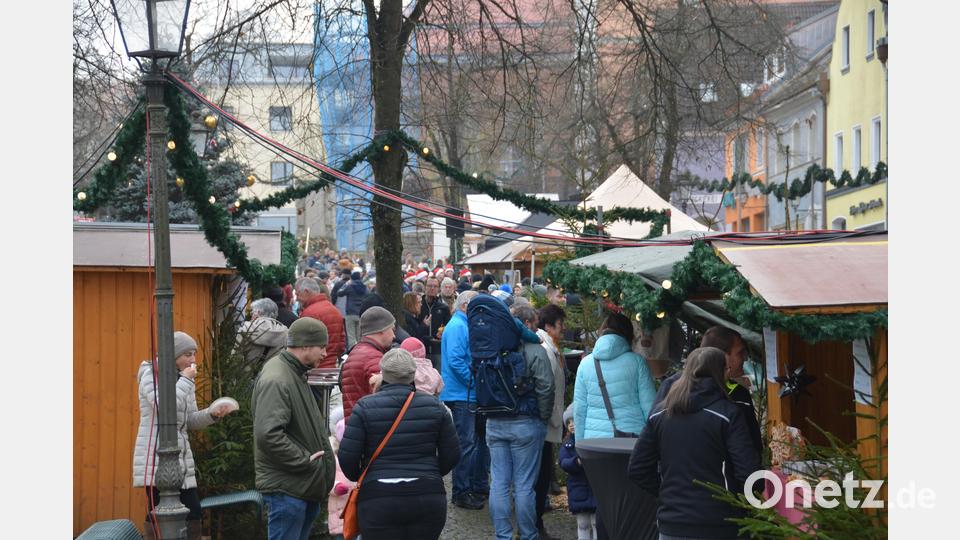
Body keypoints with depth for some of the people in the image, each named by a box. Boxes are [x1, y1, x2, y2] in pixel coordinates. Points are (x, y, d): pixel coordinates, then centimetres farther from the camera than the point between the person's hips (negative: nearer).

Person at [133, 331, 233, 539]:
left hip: (181, 458, 8)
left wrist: (212, 414, -3)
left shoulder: (183, 379, 17)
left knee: (193, 513, 5)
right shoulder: (151, 374, -6)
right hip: (157, 458, -8)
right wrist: (186, 380, -14)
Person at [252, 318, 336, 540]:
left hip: (305, 486, 10)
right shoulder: (276, 381, -19)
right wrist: (304, 460, -20)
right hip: (286, 486, -10)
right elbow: (268, 435, -28)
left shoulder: (296, 375, 16)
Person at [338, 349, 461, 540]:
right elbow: (452, 454, 6)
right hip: (428, 499, 2)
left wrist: (358, 478, 13)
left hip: (378, 502, -2)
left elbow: (347, 456, -7)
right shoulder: (433, 405, 3)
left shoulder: (365, 407, -4)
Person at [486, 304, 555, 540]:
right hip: (526, 424, -4)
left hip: (495, 423, 4)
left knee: (499, 482, 7)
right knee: (524, 485, 3)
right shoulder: (535, 351, -10)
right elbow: (545, 388, -14)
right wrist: (544, 418, -1)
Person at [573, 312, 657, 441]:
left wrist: (580, 444, 14)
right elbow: (649, 405, -3)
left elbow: (579, 409, 7)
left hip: (594, 437, 2)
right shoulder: (637, 361, -3)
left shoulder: (585, 363, 4)